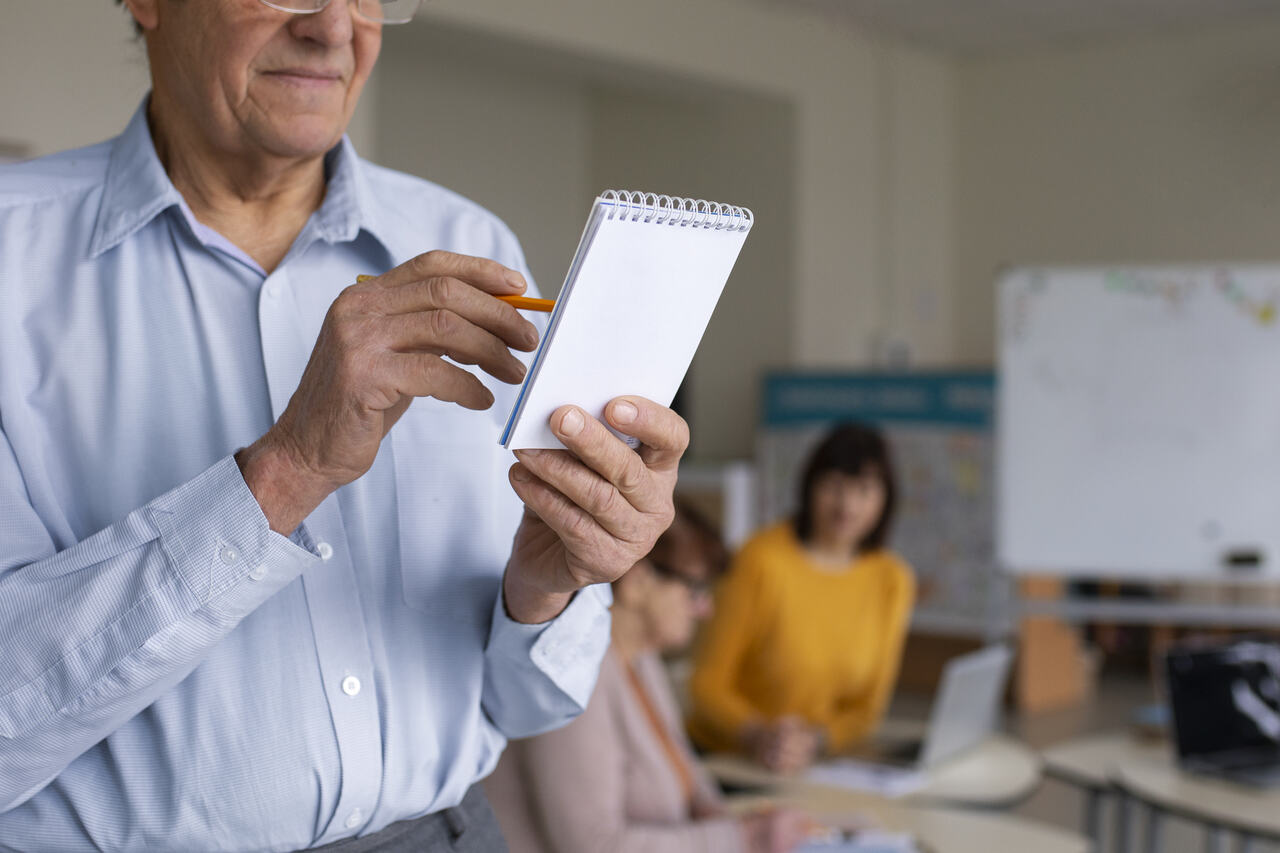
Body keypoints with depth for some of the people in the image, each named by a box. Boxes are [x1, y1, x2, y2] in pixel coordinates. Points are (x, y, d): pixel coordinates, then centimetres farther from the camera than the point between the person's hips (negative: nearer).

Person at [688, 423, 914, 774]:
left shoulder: (893, 581, 3)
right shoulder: (764, 559, -10)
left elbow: (868, 705, 8)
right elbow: (707, 683, -6)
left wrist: (816, 741, -12)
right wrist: (757, 736, -23)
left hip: (816, 762, 4)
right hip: (723, 756, -4)